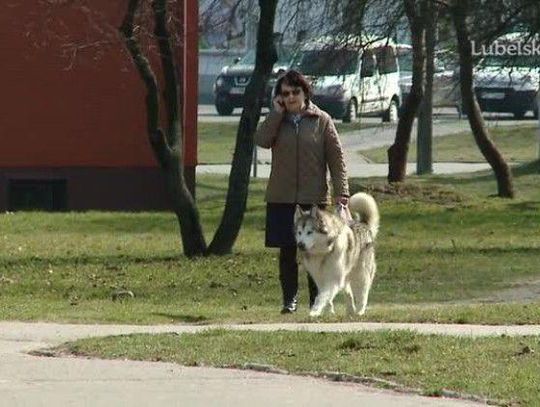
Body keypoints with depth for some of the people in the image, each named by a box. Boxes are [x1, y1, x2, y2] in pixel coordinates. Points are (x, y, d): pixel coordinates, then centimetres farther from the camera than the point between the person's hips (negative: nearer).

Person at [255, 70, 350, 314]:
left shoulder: (321, 120, 3)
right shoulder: (276, 120, 8)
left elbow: (336, 157, 1)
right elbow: (262, 140, -13)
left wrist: (341, 191, -8)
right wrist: (277, 113, -10)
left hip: (314, 197, -1)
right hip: (281, 199, 1)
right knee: (287, 251, 4)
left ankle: (317, 300, 10)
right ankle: (289, 298, 12)